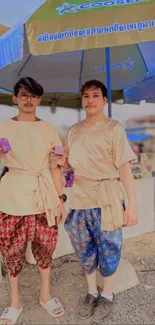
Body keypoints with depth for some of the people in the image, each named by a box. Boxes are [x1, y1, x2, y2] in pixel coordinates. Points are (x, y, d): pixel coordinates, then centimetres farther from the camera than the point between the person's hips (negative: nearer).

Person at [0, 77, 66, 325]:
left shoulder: (48, 130, 6)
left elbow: (55, 168, 6)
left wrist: (60, 200, 2)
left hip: (44, 199, 2)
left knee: (45, 249, 13)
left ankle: (45, 296, 38)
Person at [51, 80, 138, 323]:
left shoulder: (114, 128, -7)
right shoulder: (73, 131, 9)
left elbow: (124, 167, -10)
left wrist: (132, 204, -14)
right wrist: (63, 162, -5)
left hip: (106, 198, -4)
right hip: (80, 198, 5)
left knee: (108, 250, 10)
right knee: (85, 250, 17)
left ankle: (107, 295, 36)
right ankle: (92, 292, 41)